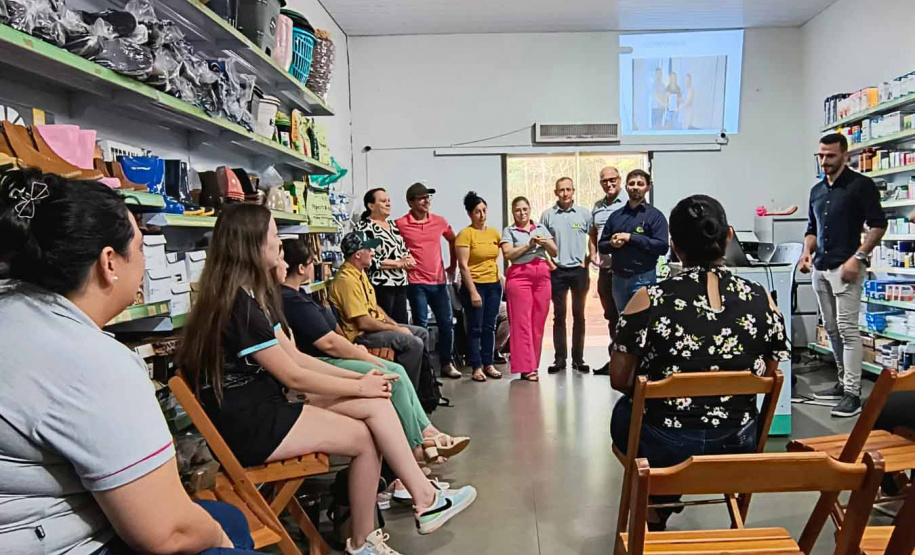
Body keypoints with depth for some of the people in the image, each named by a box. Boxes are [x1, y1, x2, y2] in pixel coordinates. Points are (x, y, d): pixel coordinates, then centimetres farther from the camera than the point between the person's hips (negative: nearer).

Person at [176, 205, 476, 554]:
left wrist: (359, 378, 2)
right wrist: (360, 387, -6)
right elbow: (293, 376, -16)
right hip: (249, 425, -9)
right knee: (365, 437, -6)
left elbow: (295, 357, 10)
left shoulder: (251, 296, 12)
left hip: (267, 407, 9)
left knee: (377, 404, -5)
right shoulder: (238, 304, -20)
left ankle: (423, 499, 1)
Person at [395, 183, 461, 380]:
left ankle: (447, 364, 23)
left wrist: (453, 265, 22)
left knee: (447, 323, 9)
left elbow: (452, 240, 22)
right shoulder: (400, 224, -7)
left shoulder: (440, 221, 6)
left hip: (439, 281, 4)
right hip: (416, 282, -4)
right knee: (421, 325, 0)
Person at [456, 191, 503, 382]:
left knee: (489, 327, 11)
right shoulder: (465, 234, -8)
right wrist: (473, 292, -16)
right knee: (475, 328, 1)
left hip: (493, 284, 5)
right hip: (474, 285, -5)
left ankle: (488, 364, 20)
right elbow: (463, 265, -13)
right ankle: (476, 367, 9)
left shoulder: (494, 232, 8)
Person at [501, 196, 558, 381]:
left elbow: (554, 252, 13)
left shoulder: (541, 228, 18)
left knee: (538, 322, 3)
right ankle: (526, 368, -4)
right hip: (519, 276, -3)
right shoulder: (509, 231, 8)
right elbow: (508, 254, -7)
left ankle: (533, 364, 13)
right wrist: (529, 245, -12)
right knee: (522, 322, -6)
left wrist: (545, 243, -6)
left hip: (542, 276, 4)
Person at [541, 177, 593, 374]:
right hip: (557, 271, 0)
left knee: (579, 315, 7)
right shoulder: (547, 215, 2)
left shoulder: (584, 213, 3)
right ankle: (559, 358, 12)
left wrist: (590, 258, -4)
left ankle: (578, 358, 16)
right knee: (559, 316, 5)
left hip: (579, 270, 0)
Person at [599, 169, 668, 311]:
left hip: (643, 279, -5)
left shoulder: (655, 215, -3)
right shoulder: (615, 215, 11)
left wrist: (631, 238, -17)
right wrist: (611, 243, -11)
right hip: (618, 278, 5)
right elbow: (601, 245, 13)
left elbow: (662, 246, -14)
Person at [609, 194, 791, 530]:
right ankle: (662, 504, 47)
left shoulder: (648, 301, -17)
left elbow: (619, 380, -8)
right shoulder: (761, 300, -9)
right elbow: (766, 378, 5)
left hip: (664, 450, -3)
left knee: (624, 411, 29)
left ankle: (656, 511, 43)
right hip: (737, 446, 4)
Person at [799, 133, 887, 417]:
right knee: (831, 329, 11)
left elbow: (878, 224, -7)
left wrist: (858, 257, -16)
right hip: (820, 268, 7)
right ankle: (844, 382, 22)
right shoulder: (817, 190, 15)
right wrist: (807, 252, 2)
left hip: (846, 267, -7)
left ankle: (852, 393, -6)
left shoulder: (861, 185, -4)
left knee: (847, 329, -9)